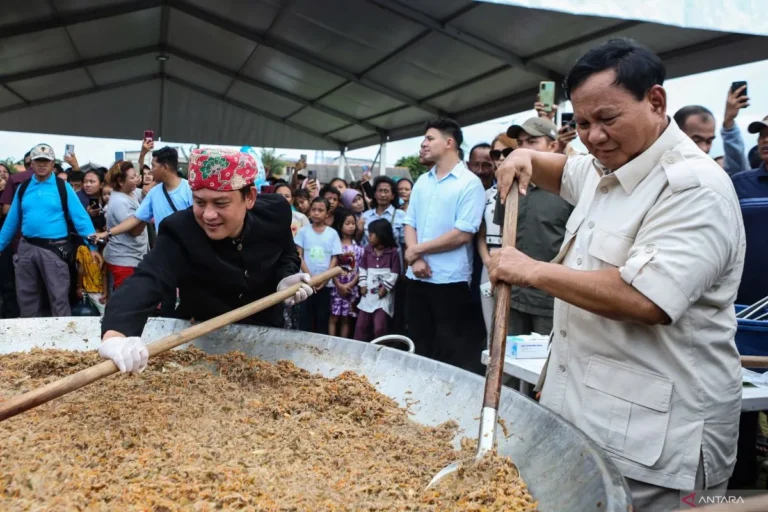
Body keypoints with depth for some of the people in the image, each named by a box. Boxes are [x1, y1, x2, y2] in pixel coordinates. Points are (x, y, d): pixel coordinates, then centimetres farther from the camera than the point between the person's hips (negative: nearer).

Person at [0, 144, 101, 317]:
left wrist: (93, 246, -15)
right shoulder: (23, 188, 9)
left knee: (59, 298, -1)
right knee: (26, 297, 14)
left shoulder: (63, 187, -2)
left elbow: (80, 217, -7)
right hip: (26, 248, 4)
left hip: (54, 249, -4)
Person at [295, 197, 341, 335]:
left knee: (323, 318, 6)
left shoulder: (332, 233, 1)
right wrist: (310, 276, -11)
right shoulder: (304, 231, 1)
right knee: (305, 317, 3)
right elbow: (299, 256, -1)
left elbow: (335, 258, 1)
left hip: (325, 283, 0)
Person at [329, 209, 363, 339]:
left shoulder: (358, 247, 5)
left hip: (352, 287, 2)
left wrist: (350, 284, -10)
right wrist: (339, 285, -13)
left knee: (346, 319, 8)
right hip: (336, 286, -2)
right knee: (334, 317, 0)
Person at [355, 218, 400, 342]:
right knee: (361, 325, 10)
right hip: (368, 292, 5)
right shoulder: (368, 249, 7)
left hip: (383, 294, -5)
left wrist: (385, 288, -12)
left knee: (380, 327, -5)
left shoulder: (393, 252, -8)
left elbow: (394, 273, -8)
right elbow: (362, 268, 11)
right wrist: (363, 284, 2)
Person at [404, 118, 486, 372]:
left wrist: (417, 250, -9)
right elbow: (410, 224, 11)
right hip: (418, 278, 6)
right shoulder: (422, 182, 12)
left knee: (450, 354, 3)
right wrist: (415, 259, -8)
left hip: (450, 281, -6)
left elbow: (463, 234, -15)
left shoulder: (470, 183, -8)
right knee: (419, 347, 15)